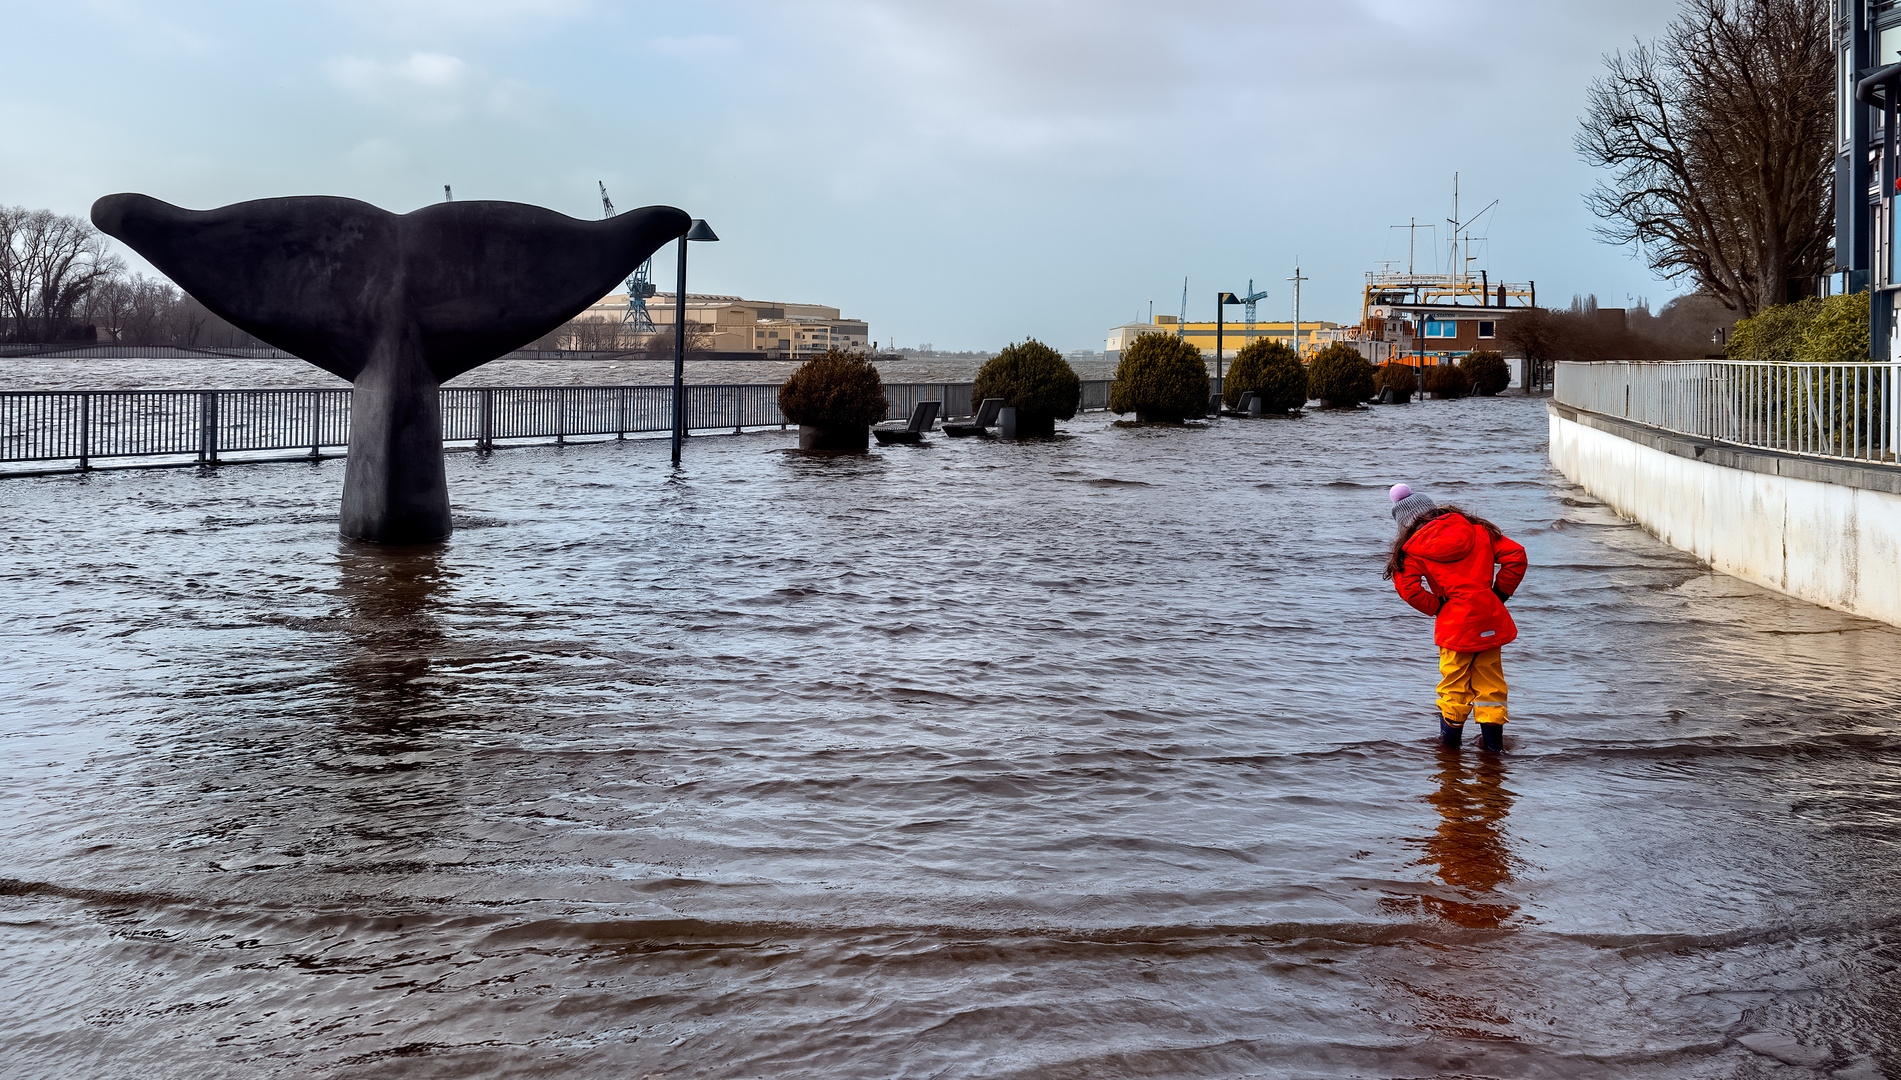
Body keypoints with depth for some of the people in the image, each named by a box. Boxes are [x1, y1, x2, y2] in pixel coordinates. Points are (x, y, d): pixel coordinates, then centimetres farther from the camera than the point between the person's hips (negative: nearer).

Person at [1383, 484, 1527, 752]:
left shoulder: (1413, 549, -1)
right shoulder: (1476, 530, 8)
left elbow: (1409, 589, -12)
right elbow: (1515, 554, 4)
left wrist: (1437, 608, 1)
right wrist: (1500, 593, 8)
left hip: (1454, 623, -3)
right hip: (1490, 618, 3)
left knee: (1454, 679, 13)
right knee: (1489, 676, 14)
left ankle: (1451, 732, 22)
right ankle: (1492, 737, 18)